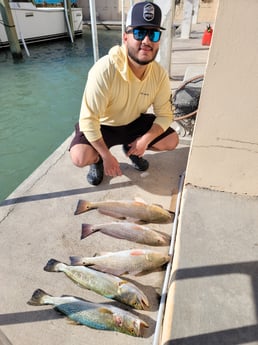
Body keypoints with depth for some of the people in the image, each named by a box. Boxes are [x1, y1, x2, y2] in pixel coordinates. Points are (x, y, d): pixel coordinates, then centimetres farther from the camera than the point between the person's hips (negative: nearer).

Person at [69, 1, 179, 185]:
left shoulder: (160, 74, -16)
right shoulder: (104, 70, -32)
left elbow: (165, 114, -9)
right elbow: (88, 119, -31)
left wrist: (145, 140, -25)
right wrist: (106, 156, -30)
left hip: (134, 122, 5)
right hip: (102, 125, -4)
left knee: (172, 141, -8)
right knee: (80, 157, -30)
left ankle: (131, 148, 18)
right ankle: (98, 159, 9)